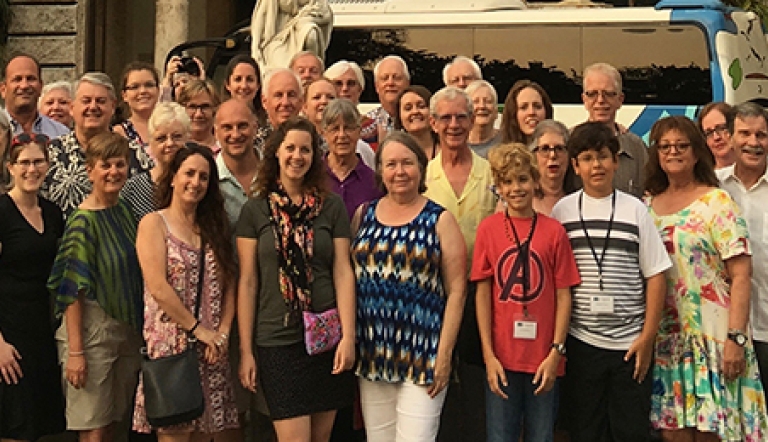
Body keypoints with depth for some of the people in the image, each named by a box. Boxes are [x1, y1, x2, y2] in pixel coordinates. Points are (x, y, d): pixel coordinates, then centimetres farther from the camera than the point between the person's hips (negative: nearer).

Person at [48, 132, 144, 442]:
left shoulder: (126, 212, 7)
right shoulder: (83, 221, -12)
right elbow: (72, 290, -15)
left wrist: (138, 331, 12)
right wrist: (75, 351, -19)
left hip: (128, 330, 7)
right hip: (92, 329, -7)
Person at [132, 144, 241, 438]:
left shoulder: (214, 227, 16)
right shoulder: (154, 223, -1)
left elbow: (229, 286, 9)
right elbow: (158, 288, -11)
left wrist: (222, 333, -5)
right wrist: (197, 329, -11)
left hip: (212, 349, 5)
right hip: (171, 345, -5)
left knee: (204, 430, 5)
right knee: (174, 431, -5)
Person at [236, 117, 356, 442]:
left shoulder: (332, 207, 6)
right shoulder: (255, 210, 3)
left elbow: (342, 272, 2)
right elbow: (247, 282, 2)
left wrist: (348, 336, -6)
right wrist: (245, 349, -1)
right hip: (278, 342, -1)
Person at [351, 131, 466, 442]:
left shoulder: (439, 220, 0)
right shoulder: (363, 215, 10)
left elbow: (456, 291, -4)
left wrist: (445, 353, -10)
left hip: (423, 356, -3)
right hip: (372, 355, 4)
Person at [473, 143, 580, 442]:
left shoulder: (553, 231, 0)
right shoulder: (488, 229, 0)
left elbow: (563, 295, 1)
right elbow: (483, 294, 0)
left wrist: (556, 352, -6)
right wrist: (489, 355, -5)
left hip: (544, 358, 0)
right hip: (502, 358, 0)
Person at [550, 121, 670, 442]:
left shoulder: (635, 210, 2)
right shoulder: (562, 211, 2)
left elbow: (655, 275, 2)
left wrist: (648, 335, -4)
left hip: (630, 343, 0)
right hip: (581, 343, 0)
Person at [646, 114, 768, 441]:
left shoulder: (717, 202, -3)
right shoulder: (647, 205, 10)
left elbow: (741, 276, -8)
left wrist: (736, 338, -15)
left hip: (712, 337, -4)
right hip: (665, 339, 4)